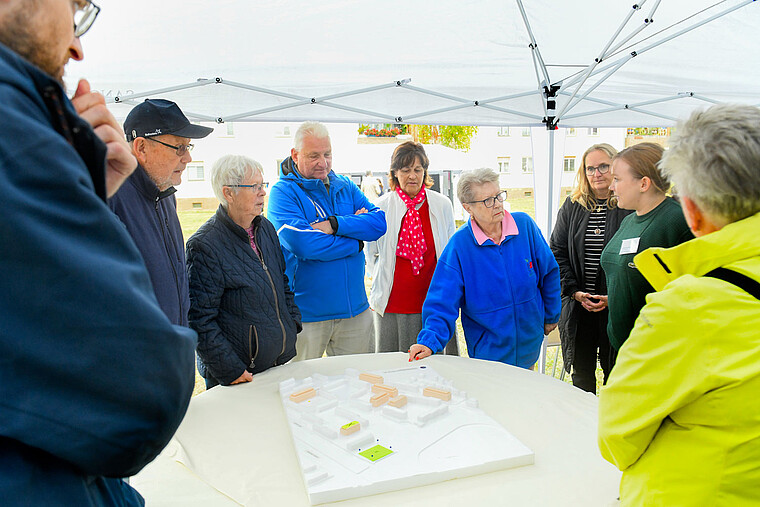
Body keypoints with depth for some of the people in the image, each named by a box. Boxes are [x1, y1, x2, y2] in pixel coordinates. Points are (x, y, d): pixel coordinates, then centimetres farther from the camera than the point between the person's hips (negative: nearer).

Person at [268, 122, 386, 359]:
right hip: (305, 313, -4)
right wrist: (355, 242, -11)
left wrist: (334, 224, -18)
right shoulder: (283, 192, -8)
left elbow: (379, 222, -3)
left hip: (355, 309, 5)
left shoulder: (345, 186, 10)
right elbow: (302, 244, -22)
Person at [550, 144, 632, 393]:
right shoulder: (571, 207, 7)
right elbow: (557, 253, 5)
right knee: (581, 372, 15)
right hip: (577, 307, 3)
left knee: (614, 372, 9)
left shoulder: (629, 208, -4)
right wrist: (575, 292, -6)